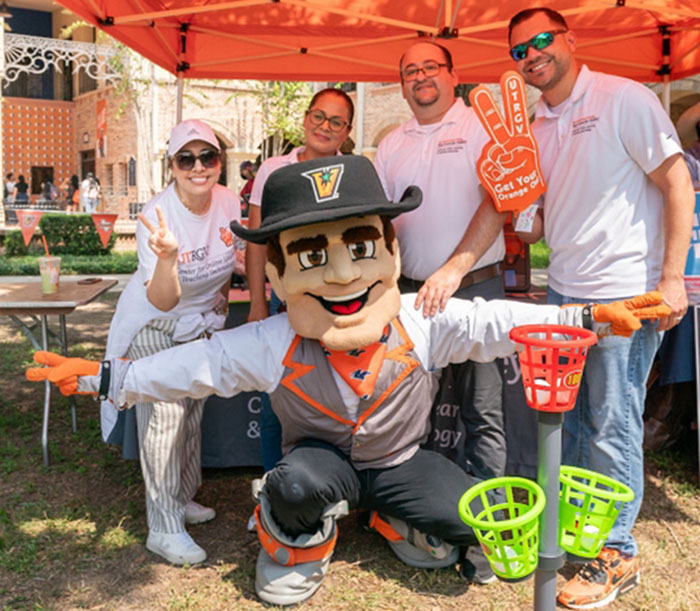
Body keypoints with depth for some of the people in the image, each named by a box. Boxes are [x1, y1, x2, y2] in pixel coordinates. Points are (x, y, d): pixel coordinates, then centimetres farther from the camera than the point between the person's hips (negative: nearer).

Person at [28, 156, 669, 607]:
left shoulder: (423, 323, -21)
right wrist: (103, 378, -15)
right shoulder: (268, 345, -21)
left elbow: (494, 323, -18)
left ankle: (398, 522, 15)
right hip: (322, 460, -1)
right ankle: (297, 544, 2)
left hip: (401, 460, 2)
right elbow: (193, 365, -14)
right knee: (297, 482, -35)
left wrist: (587, 316, -23)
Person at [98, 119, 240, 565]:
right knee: (164, 414, -11)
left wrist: (219, 304, 8)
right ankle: (165, 528, -1)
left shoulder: (229, 203, -14)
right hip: (154, 325, -6)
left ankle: (183, 498, 35)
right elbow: (162, 301, -37)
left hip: (202, 321, 6)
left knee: (193, 410, 15)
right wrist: (167, 257, -52)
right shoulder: (158, 217, -29)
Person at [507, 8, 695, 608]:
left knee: (612, 426, 0)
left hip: (625, 293, -7)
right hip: (563, 290, 7)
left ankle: (618, 553, 16)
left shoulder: (624, 99, -8)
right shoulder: (538, 128, 12)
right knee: (567, 416, 14)